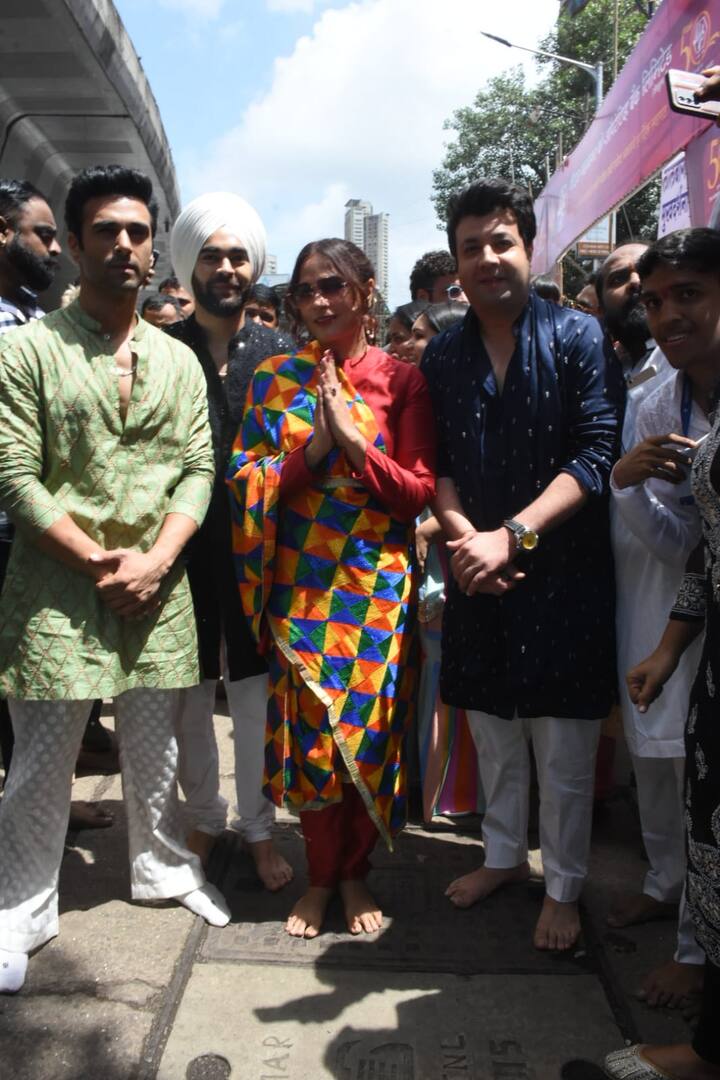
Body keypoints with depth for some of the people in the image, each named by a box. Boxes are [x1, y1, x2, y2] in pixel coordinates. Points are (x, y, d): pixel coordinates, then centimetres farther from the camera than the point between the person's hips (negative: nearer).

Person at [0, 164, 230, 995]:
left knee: (155, 749, 17)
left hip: (158, 590, 4)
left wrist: (152, 561, -10)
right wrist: (100, 564, -13)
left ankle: (163, 868, 38)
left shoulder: (178, 360, 9)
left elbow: (198, 470, 4)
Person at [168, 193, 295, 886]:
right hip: (184, 546, 0)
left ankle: (258, 827, 27)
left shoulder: (278, 353, 4)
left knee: (257, 698, 8)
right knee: (189, 698, 11)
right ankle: (203, 819, 33)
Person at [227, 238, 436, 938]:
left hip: (375, 586, -1)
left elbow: (419, 492, -3)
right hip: (299, 585, 1)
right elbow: (245, 481, 0)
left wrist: (355, 441, -15)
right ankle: (321, 874, 27)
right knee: (307, 732, 5)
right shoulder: (274, 378, 5)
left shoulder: (400, 380, 1)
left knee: (368, 731, 6)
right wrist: (313, 449, -15)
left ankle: (355, 872, 29)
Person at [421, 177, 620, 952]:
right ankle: (504, 855, 39)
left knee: (563, 751, 7)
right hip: (476, 576, 4)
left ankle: (563, 887, 28)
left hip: (562, 576, -3)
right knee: (492, 736, 18)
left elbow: (596, 455, -13)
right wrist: (463, 535, -15)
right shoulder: (443, 356, 7)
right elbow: (436, 464, 3)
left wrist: (511, 535, -21)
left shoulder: (577, 337, -5)